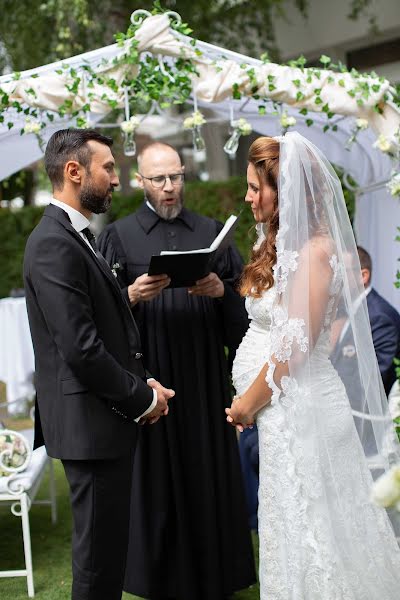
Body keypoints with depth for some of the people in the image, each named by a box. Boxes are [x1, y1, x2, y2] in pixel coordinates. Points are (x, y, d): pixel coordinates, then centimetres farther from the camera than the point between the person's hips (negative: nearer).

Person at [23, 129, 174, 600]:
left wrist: (140, 385, 5)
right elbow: (80, 348, -23)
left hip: (105, 418, 10)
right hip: (91, 423, -10)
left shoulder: (76, 238, 14)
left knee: (107, 544, 18)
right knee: (100, 550, 1)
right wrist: (142, 397, -12)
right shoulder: (54, 244, -18)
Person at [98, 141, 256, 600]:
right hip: (148, 373, -2)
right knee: (155, 475, 2)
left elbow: (243, 298, 8)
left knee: (208, 470, 6)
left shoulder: (211, 232, 11)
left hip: (204, 374, 2)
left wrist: (221, 290, -12)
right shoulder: (119, 235, 4)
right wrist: (131, 296, -20)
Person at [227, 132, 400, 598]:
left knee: (306, 530, 3)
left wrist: (249, 403, -9)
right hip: (280, 408, 9)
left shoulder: (316, 250, -16)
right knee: (293, 529, 15)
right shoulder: (282, 245, 12)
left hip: (298, 405, -9)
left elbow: (295, 346, -18)